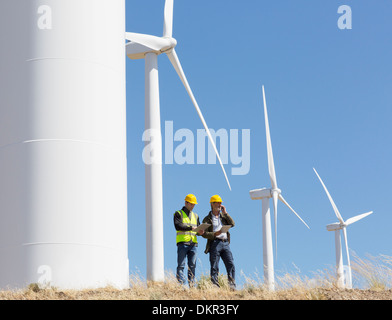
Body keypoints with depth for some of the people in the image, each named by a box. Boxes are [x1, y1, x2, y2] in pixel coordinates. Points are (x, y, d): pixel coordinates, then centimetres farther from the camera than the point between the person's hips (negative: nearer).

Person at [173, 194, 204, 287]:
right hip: (182, 243, -5)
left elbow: (198, 229, 22)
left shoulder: (195, 216, 24)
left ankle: (192, 285, 1)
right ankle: (181, 285, -12)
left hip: (193, 244, 5)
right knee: (181, 266, -8)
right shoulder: (178, 214, 6)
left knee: (192, 266, 1)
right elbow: (178, 226, -11)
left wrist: (200, 232, -2)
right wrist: (191, 228, -20)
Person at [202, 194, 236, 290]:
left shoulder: (223, 216, 23)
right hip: (215, 243, -3)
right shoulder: (207, 219, 10)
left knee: (231, 265, -9)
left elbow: (232, 224, 6)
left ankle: (232, 285, -11)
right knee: (214, 267, -6)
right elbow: (204, 233, 0)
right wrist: (215, 234, -16)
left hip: (225, 243, 3)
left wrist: (225, 213, 5)